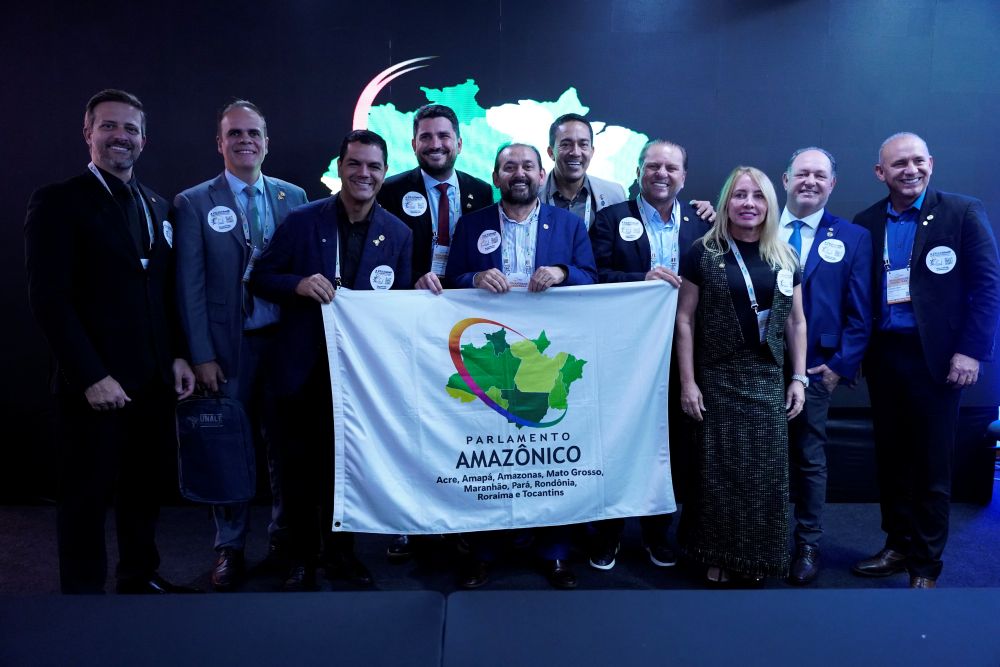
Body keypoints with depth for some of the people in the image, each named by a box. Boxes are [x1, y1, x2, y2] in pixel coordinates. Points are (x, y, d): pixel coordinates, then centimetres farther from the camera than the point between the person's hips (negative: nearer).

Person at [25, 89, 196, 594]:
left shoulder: (156, 205, 13)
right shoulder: (58, 202, -6)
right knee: (88, 496, 8)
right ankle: (83, 593, 25)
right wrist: (92, 377, -17)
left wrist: (177, 356, 5)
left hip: (155, 380, 6)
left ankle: (141, 576, 33)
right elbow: (49, 299, -13)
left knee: (144, 487, 16)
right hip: (97, 385, -5)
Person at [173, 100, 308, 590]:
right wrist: (202, 356, -7)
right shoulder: (193, 203, 0)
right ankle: (229, 548, 23)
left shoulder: (293, 197, 7)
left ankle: (284, 535, 28)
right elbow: (189, 287, -3)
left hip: (284, 341, 2)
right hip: (229, 346, -1)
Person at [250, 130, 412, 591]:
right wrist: (298, 283, -19)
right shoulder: (302, 220, -4)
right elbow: (260, 278, -2)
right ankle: (301, 559, 27)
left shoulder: (398, 233, 2)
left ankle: (339, 552, 32)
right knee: (298, 465, 9)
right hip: (302, 368, -1)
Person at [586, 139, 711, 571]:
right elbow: (594, 276, -10)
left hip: (679, 353, 3)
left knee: (674, 446, 10)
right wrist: (642, 278, -21)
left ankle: (657, 531, 29)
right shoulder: (611, 219, 1)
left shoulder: (701, 224, 8)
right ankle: (607, 534, 24)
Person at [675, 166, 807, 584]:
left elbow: (796, 321, 10)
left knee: (766, 473, 8)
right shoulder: (703, 253, -4)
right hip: (718, 379, -3)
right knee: (719, 471, 4)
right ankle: (719, 556, 21)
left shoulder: (784, 257, 6)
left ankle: (757, 557, 26)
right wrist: (687, 382, -9)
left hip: (768, 380, 3)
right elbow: (685, 320, -4)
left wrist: (798, 378, 5)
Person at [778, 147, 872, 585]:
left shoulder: (853, 238, 4)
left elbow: (859, 313, 1)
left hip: (814, 369, -1)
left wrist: (841, 365, -5)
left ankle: (808, 544, 24)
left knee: (809, 458, 9)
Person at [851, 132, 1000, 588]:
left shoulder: (963, 213, -3)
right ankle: (898, 546, 28)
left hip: (936, 357, -4)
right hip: (883, 357, 4)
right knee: (890, 459, 12)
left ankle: (926, 565, 18)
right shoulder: (866, 223, 7)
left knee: (931, 464, 5)